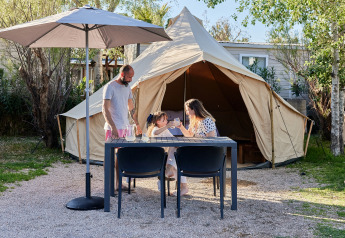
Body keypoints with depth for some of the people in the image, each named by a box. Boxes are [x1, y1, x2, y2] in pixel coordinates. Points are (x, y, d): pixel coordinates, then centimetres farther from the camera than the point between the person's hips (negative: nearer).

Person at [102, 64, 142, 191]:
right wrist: (113, 127, -24)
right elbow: (105, 109, -16)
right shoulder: (110, 87, -9)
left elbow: (131, 108, 25)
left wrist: (137, 124, 22)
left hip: (125, 127, 7)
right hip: (113, 128, -7)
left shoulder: (127, 88, 15)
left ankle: (118, 184, 15)